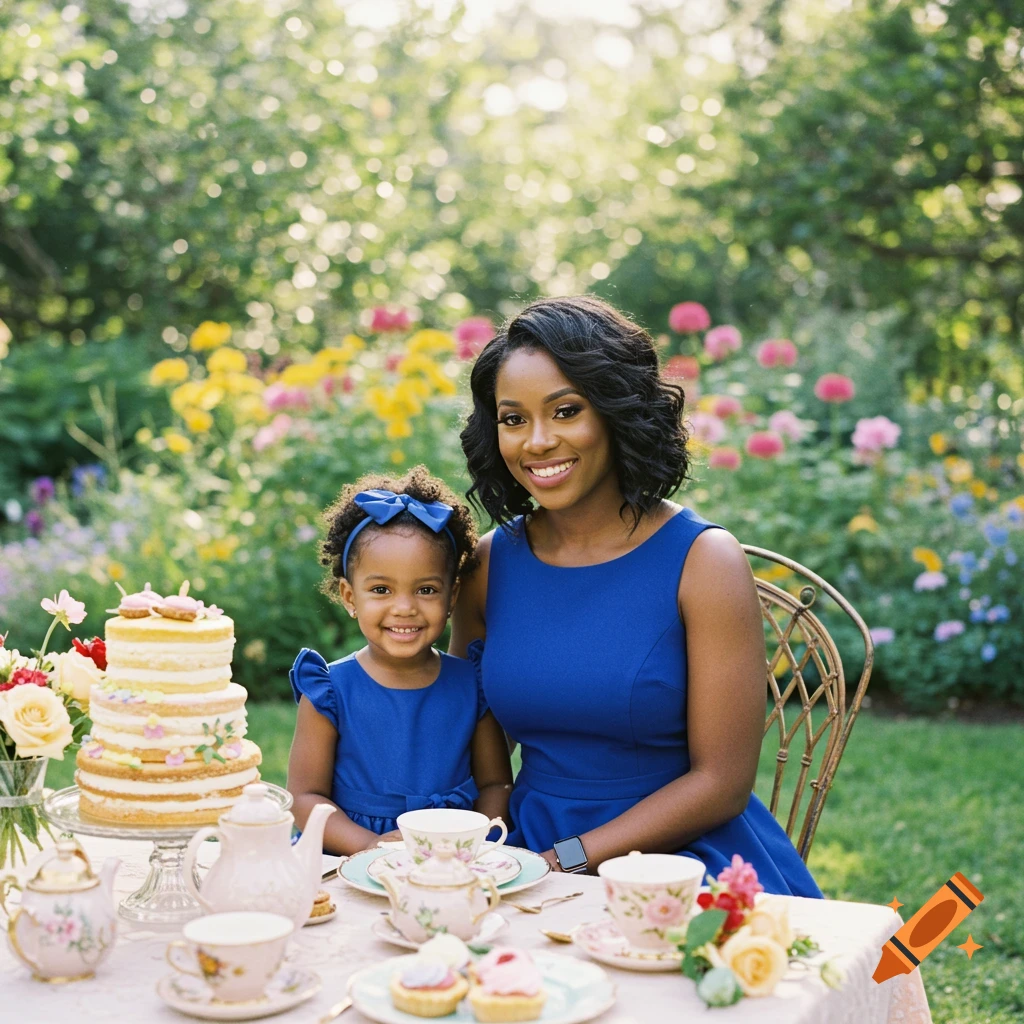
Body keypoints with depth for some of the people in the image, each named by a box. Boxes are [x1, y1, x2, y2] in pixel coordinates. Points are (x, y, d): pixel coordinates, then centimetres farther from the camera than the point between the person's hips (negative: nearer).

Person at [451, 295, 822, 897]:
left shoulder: (702, 561, -9)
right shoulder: (489, 563, 4)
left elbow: (722, 783, -11)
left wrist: (566, 861, -17)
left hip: (687, 860, -3)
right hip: (534, 856, 4)